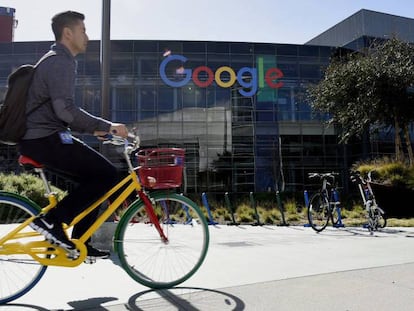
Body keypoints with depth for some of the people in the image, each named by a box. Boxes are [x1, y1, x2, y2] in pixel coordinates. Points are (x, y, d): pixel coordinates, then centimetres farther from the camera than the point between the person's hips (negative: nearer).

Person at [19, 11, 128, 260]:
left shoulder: (56, 61, 22)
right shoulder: (61, 62, -11)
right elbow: (65, 109, -25)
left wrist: (93, 129, 18)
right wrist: (107, 126, -19)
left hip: (41, 139, 10)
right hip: (46, 140, -10)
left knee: (92, 178, 14)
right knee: (107, 174, -12)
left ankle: (80, 242, 16)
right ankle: (51, 221, -8)